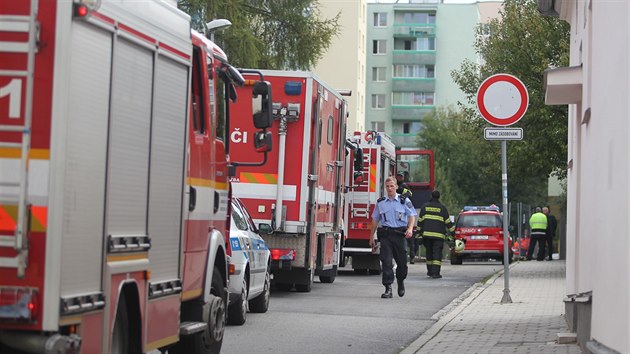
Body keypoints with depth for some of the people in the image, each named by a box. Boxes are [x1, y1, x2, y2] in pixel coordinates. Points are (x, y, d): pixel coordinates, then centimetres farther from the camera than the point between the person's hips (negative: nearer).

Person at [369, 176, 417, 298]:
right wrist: (371, 237, 14)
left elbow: (412, 216, 0)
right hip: (385, 234, 1)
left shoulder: (404, 201, 5)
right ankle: (388, 288, -10)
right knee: (386, 261, -9)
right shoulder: (380, 202, 11)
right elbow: (375, 220, 15)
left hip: (399, 234, -1)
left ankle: (400, 281, 34)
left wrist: (410, 228, -18)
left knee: (402, 261, 6)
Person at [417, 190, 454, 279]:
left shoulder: (425, 206, 8)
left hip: (426, 234, 3)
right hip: (438, 235, -3)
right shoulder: (442, 208, 0)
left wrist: (419, 231, 17)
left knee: (429, 252, 15)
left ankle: (430, 271, 20)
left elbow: (420, 220, 10)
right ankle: (435, 273, -12)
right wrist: (452, 231, 9)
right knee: (437, 254, -5)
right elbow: (448, 222, 1)